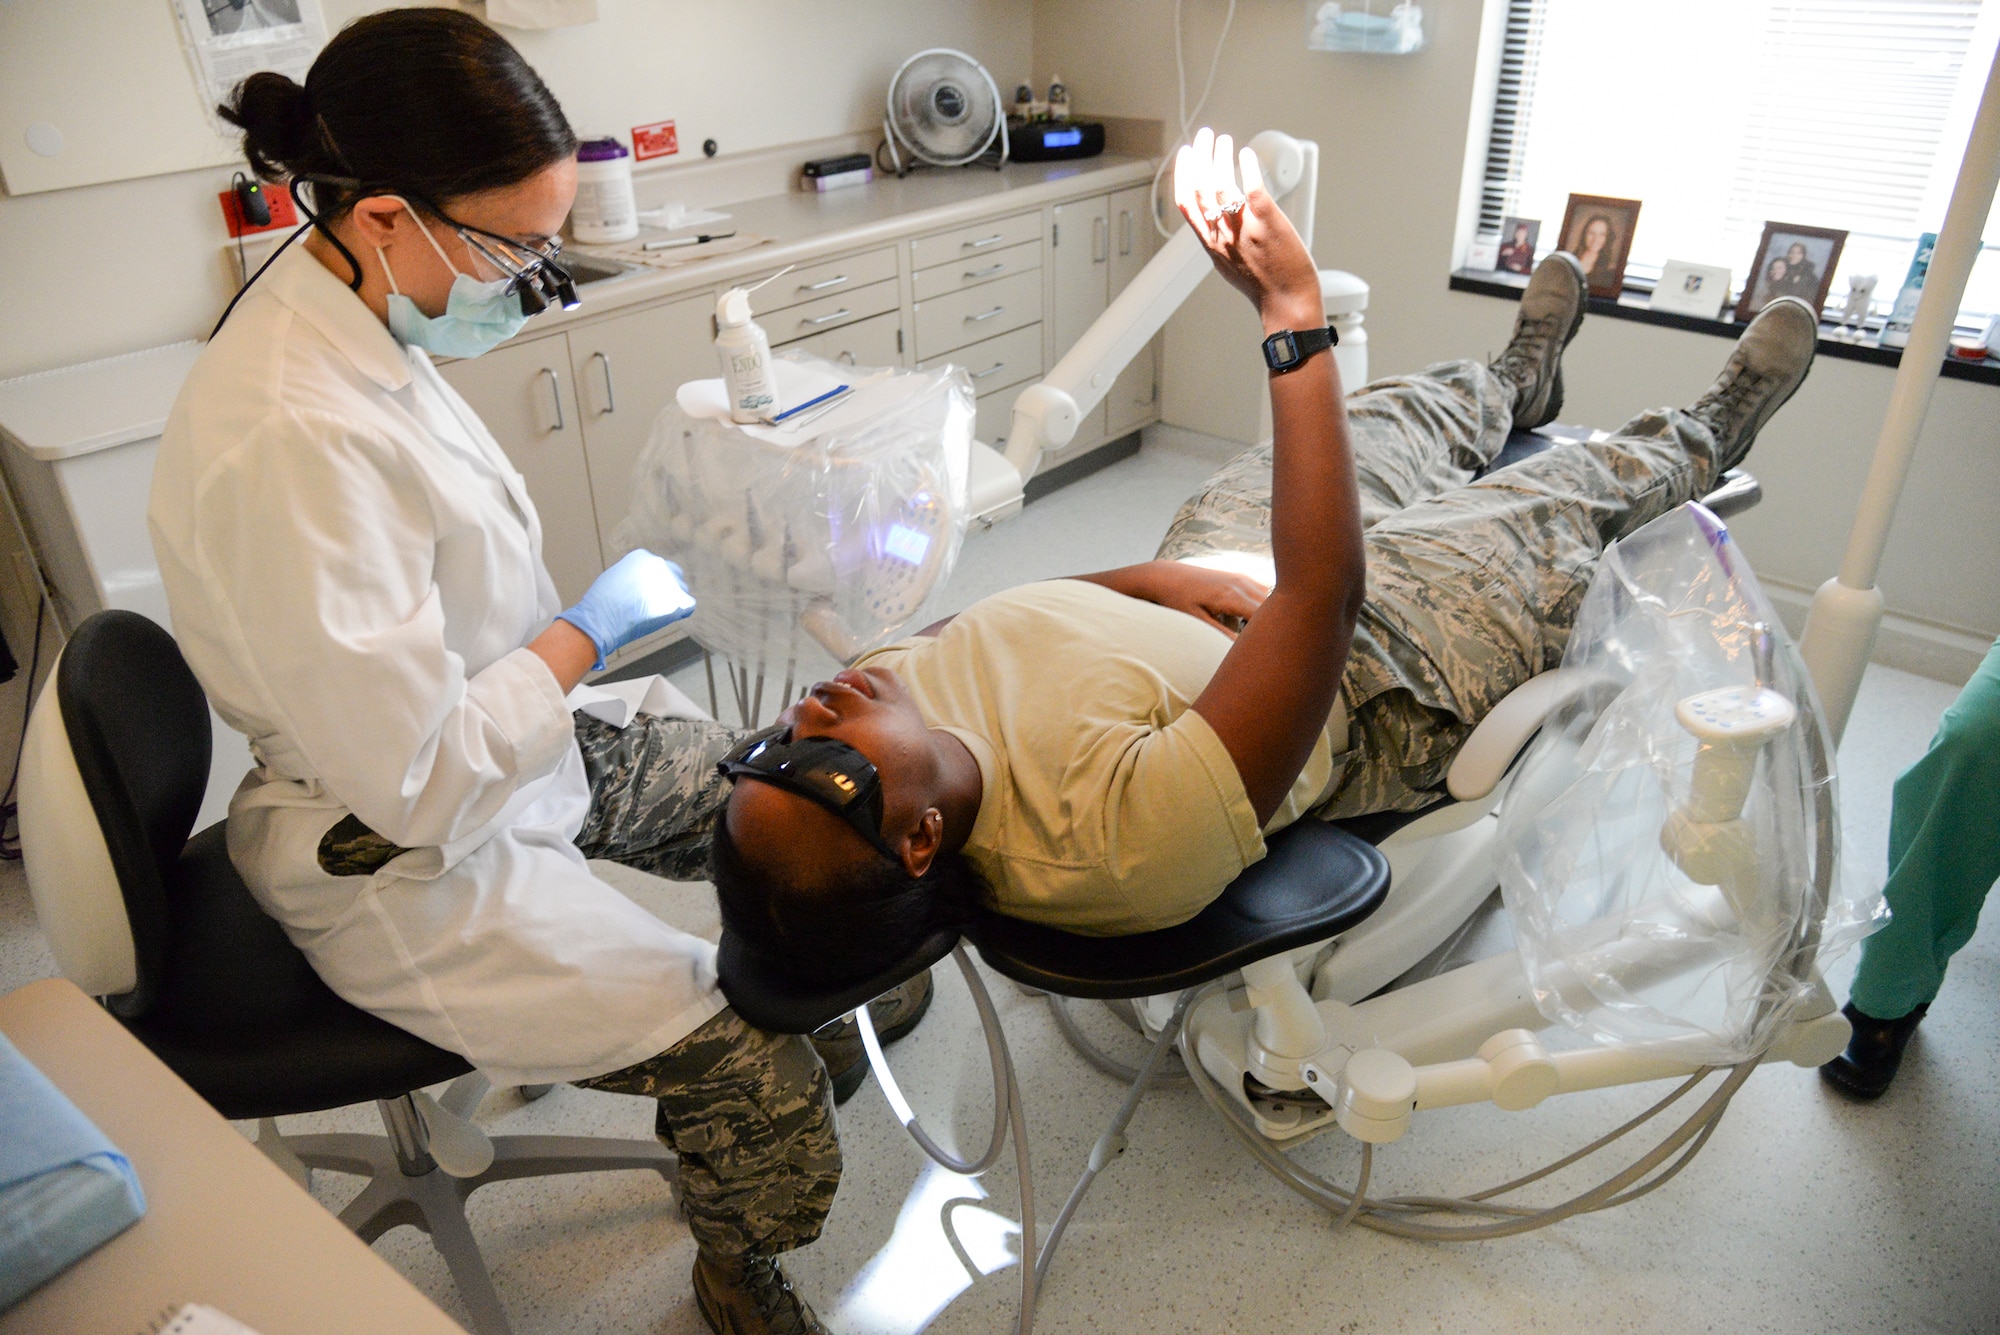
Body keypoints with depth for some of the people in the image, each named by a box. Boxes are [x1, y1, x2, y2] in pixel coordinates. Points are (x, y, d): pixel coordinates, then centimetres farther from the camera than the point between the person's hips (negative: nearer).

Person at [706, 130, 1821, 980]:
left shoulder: (904, 685, -27)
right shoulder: (1128, 842, -48)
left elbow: (1023, 612, -5)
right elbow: (1325, 589, -47)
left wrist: (1142, 579, -20)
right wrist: (1295, 312, -46)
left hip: (1208, 567, 6)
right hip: (1379, 673, -6)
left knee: (1395, 415, 26)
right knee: (1574, 489, 14)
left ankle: (1525, 374, 63)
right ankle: (1709, 437, 51)